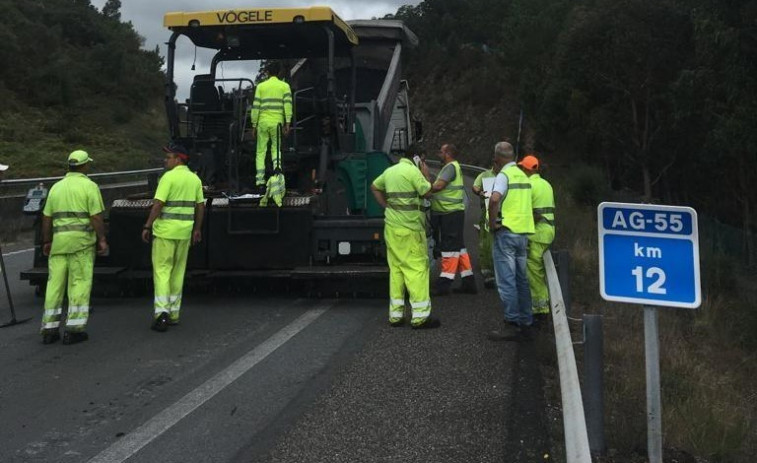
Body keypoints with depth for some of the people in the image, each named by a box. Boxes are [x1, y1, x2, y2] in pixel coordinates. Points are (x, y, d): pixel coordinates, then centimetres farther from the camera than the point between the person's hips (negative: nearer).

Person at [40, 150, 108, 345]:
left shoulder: (56, 187, 14)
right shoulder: (89, 186, -2)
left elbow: (46, 218, 14)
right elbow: (96, 217, -10)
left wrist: (46, 242, 20)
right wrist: (102, 239, -6)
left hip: (59, 240, 5)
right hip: (81, 240, -5)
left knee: (55, 283, 8)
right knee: (79, 283, -1)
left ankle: (49, 329, 10)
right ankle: (74, 329, -3)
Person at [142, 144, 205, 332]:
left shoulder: (169, 177, -11)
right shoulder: (195, 179, 9)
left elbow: (158, 204, -17)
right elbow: (200, 206, 11)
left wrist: (147, 226, -11)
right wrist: (197, 229, 19)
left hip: (165, 230, -6)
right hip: (185, 230, 6)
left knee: (162, 270, -2)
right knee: (178, 271, 14)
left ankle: (162, 312, -13)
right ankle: (174, 313, 20)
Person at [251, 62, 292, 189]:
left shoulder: (261, 86, 9)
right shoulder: (285, 86, 6)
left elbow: (255, 107, 4)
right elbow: (288, 104, -6)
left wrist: (254, 126, 8)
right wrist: (287, 123, -8)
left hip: (262, 122, 1)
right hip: (277, 122, -1)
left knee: (261, 152, 6)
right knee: (276, 148, 16)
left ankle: (260, 181, 0)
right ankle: (277, 167, -9)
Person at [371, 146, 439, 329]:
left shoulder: (390, 171, 15)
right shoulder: (413, 171, -9)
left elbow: (374, 187, 28)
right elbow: (427, 192, -9)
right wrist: (426, 176, 5)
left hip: (391, 226, 8)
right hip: (409, 227, -8)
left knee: (395, 269, 11)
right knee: (417, 268, -4)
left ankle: (395, 315, 15)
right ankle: (420, 316, -3)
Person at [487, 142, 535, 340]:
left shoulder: (504, 175, -11)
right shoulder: (522, 175, 15)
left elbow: (494, 199, -28)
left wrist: (492, 223, -18)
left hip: (506, 232, -8)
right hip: (523, 232, 8)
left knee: (506, 281, -4)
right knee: (521, 279, 13)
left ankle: (512, 325, -2)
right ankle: (526, 323, 18)